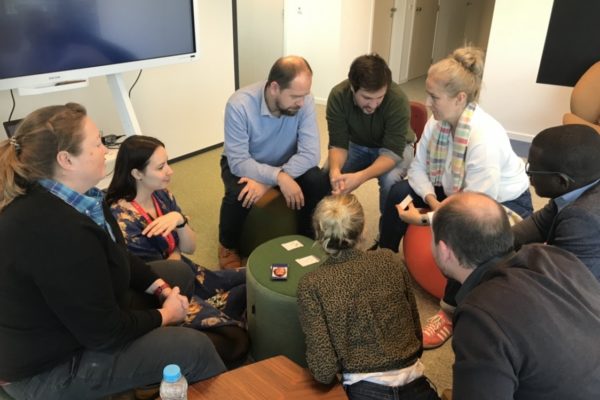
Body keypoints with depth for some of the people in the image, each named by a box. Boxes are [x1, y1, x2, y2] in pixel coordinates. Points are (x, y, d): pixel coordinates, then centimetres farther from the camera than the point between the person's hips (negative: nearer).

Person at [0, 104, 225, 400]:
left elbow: (118, 258, 9)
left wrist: (162, 289, -3)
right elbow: (105, 333, -28)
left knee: (179, 272, 15)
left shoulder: (61, 198, -5)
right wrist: (165, 315, -12)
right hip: (50, 367, -10)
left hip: (74, 311, 10)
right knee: (195, 348, -15)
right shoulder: (56, 231, -36)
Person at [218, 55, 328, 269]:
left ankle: (308, 238, 3)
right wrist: (279, 177, -46)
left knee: (317, 182, -24)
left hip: (285, 162, 3)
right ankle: (228, 247, -2)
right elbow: (238, 162, -32)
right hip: (242, 163, -2)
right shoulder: (239, 105, -31)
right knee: (239, 195, -33)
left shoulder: (304, 101, -24)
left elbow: (310, 153, -28)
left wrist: (266, 182, -36)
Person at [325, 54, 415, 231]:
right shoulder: (338, 95, -26)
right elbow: (338, 144, -22)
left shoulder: (398, 99, -33)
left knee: (390, 180, -34)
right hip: (356, 145, 3)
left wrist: (360, 177, -51)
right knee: (326, 175, -23)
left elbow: (392, 151, -34)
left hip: (394, 147, -2)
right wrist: (335, 171, -45)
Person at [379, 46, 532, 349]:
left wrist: (424, 219, -30)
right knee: (400, 192, -7)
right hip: (456, 192, 7)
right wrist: (432, 201, -21)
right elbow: (418, 168, -4)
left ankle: (450, 312, -15)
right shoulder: (438, 121, -14)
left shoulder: (485, 137, -36)